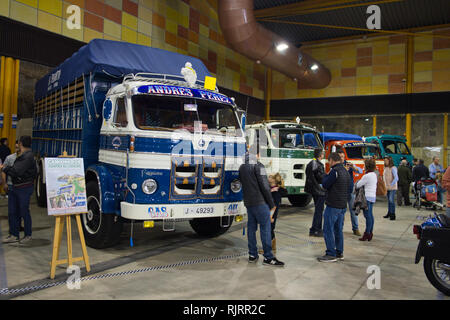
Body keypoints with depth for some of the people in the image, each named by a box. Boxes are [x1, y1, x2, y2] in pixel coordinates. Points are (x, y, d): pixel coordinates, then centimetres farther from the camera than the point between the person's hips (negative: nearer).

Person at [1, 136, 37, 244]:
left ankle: (28, 235, 16)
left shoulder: (28, 156, -19)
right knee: (14, 212, 12)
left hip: (24, 188, -9)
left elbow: (16, 171, -23)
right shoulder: (21, 155, 11)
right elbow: (14, 168, 11)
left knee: (24, 212, 2)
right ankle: (14, 235, 21)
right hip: (15, 187, 9)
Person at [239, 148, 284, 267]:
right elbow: (264, 186, -13)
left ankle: (252, 255, 17)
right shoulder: (258, 166, -10)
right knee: (265, 228, -4)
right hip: (260, 203, -8)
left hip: (248, 203, 8)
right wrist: (271, 204, -7)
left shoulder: (242, 167, 13)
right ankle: (268, 257, -2)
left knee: (251, 228, 12)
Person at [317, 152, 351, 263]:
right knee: (338, 229, 15)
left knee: (328, 230, -2)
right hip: (343, 205, 9)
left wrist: (326, 176, 5)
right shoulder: (345, 171, 13)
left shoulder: (335, 171, -16)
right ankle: (339, 253, 21)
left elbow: (325, 184, -13)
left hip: (333, 206, -9)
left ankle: (331, 254, 1)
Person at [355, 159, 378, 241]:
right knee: (370, 215, 13)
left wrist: (357, 183, 13)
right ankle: (370, 233, 18)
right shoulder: (375, 175, 11)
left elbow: (358, 185, -10)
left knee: (368, 215, -6)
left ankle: (367, 233, -4)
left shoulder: (366, 176, -17)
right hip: (373, 196, 9)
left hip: (367, 197, -9)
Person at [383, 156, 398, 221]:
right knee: (389, 201, 13)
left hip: (392, 188, -7)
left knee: (391, 200, -10)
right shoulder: (385, 168, 11)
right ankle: (389, 213, 23)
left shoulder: (393, 168, -12)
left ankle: (393, 215, -4)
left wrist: (391, 184, -19)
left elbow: (396, 178, -17)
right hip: (387, 188, 7)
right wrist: (384, 185, 9)